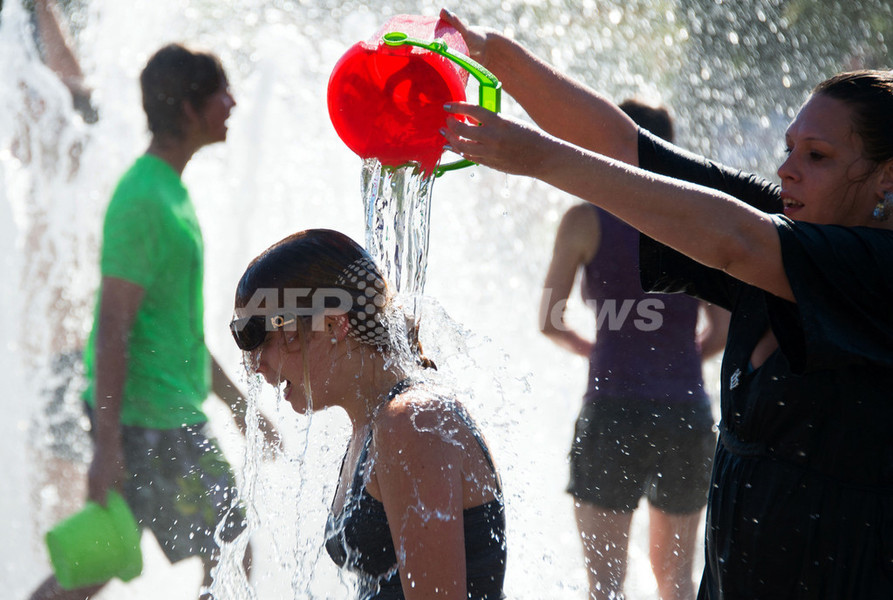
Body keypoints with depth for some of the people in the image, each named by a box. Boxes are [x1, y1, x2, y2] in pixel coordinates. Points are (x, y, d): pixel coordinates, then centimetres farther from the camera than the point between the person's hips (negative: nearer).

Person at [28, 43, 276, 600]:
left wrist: (237, 403, 25)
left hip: (174, 413, 10)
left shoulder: (170, 191, 14)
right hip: (152, 421, -10)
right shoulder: (144, 199, -17)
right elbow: (114, 330, -20)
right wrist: (108, 444, -22)